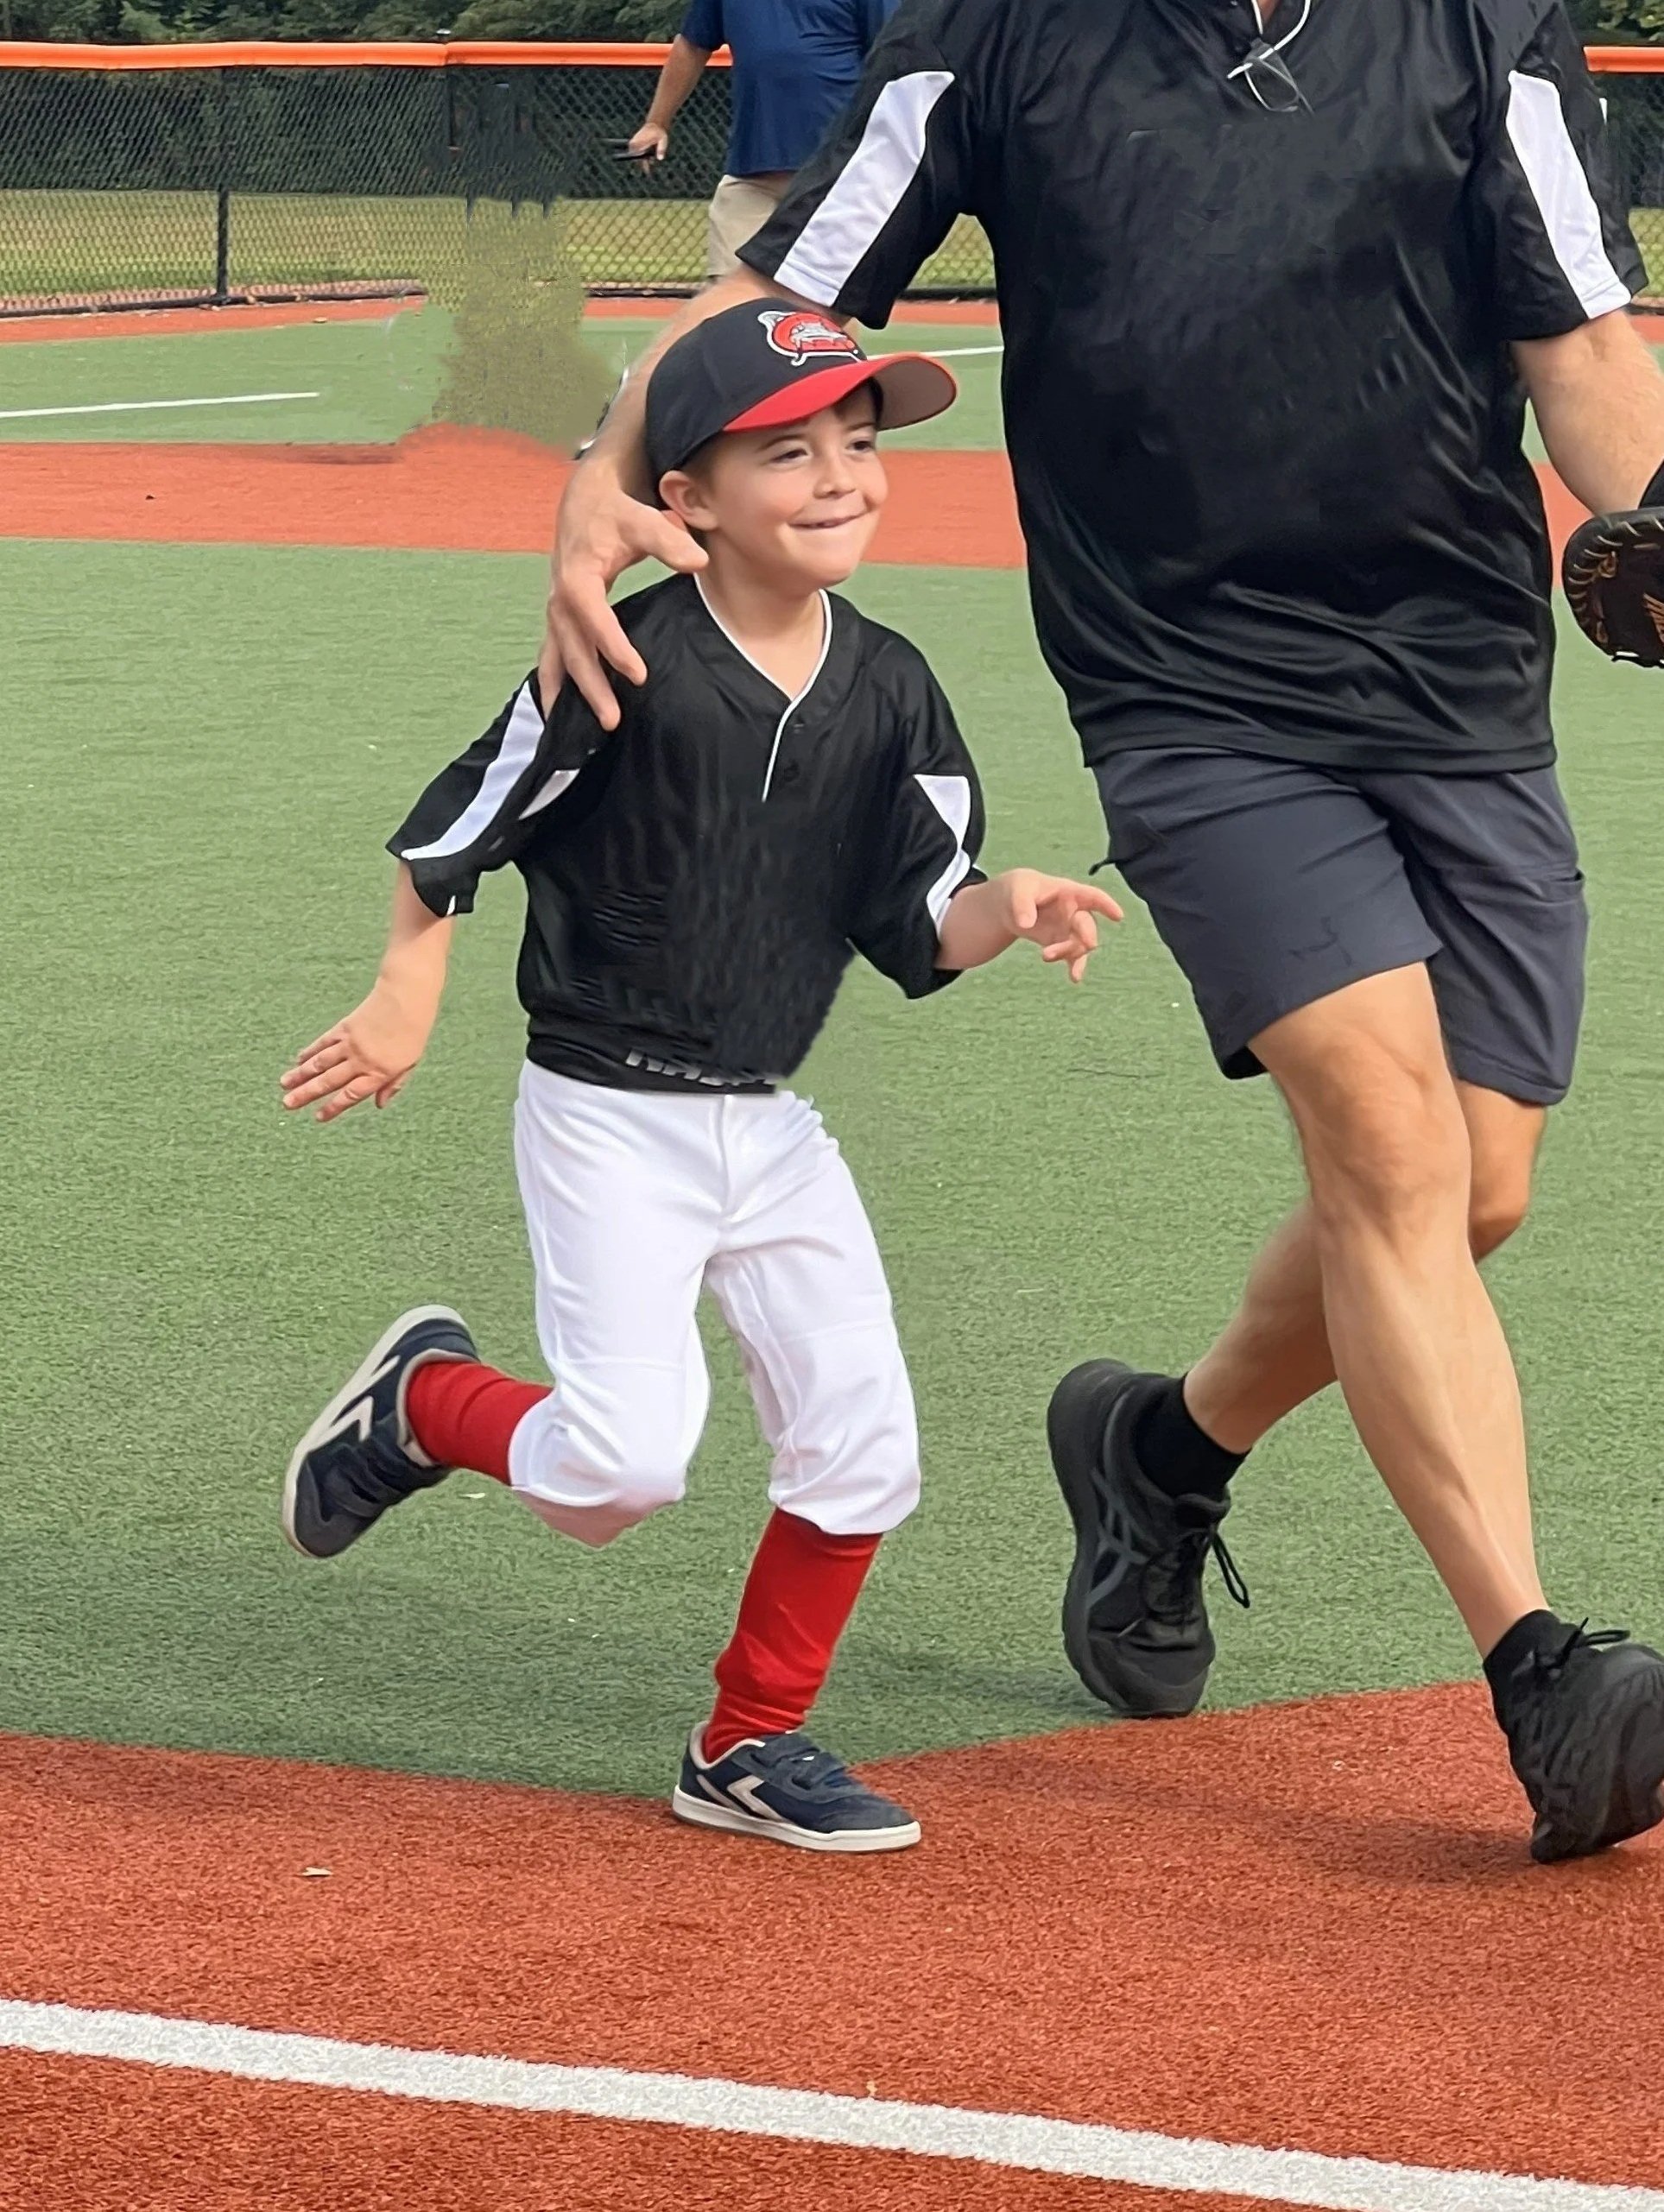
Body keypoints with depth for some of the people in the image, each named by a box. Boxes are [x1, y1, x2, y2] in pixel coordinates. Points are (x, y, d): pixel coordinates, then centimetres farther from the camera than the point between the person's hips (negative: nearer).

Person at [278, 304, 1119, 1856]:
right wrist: (406, 1003, -8)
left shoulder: (888, 690, 1)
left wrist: (1010, 906, -16)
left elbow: (913, 933, 2)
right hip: (609, 1118, -6)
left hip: (769, 1125, 6)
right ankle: (421, 1403, 16)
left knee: (864, 1451, 0)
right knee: (622, 1462, -16)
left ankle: (751, 1746, 18)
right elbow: (452, 833, -7)